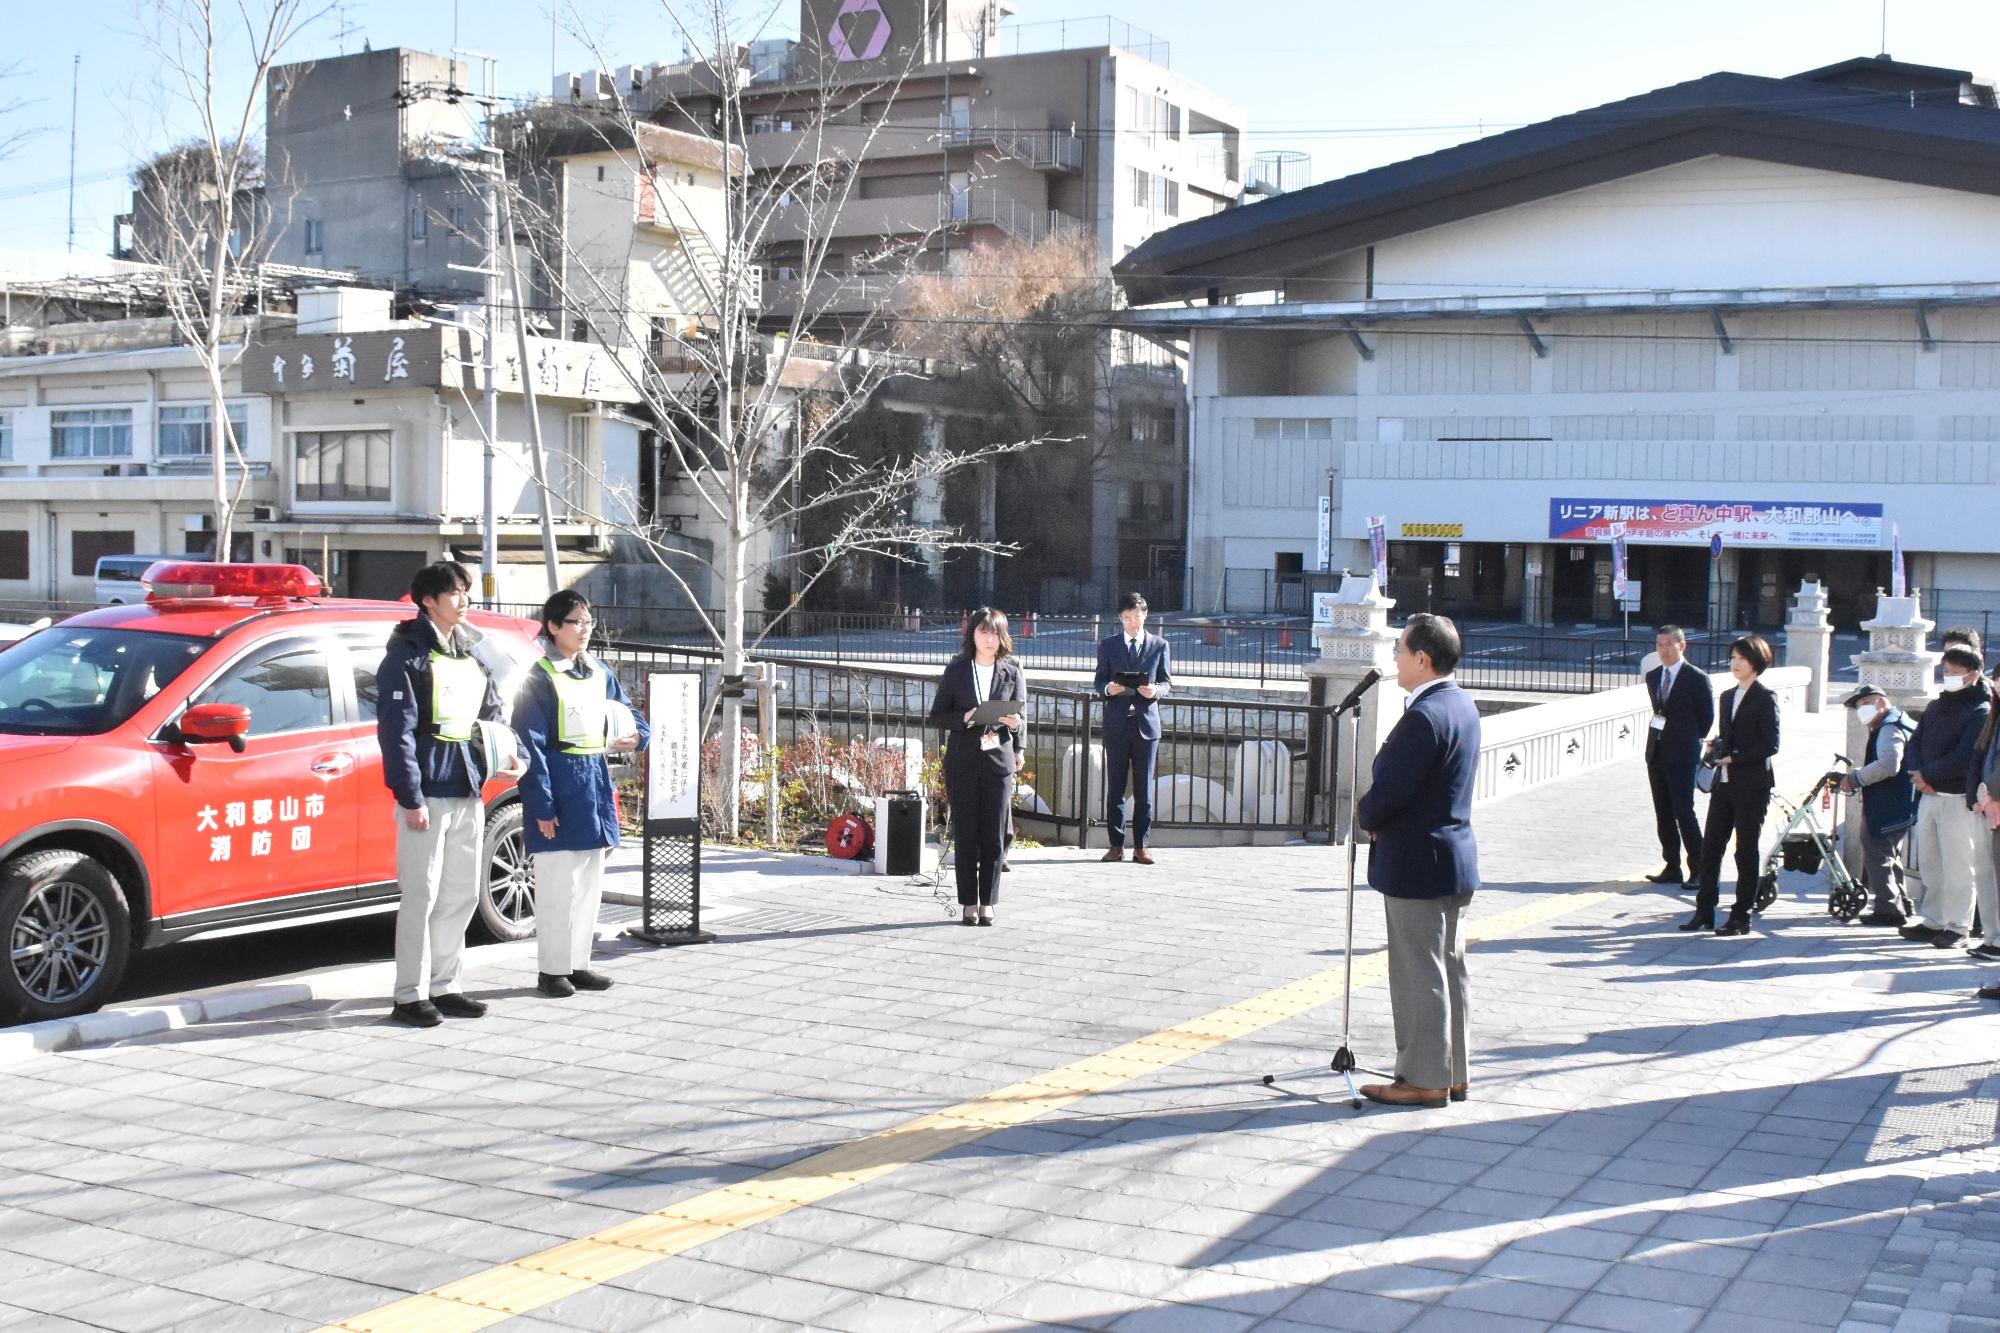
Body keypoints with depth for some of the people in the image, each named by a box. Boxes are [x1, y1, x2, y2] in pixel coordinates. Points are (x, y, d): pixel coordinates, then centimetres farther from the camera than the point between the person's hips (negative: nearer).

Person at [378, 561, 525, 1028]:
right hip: (427, 794, -8)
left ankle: (443, 986, 23)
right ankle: (410, 995, 3)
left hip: (468, 792, 8)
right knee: (421, 896, -4)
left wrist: (507, 757, 2)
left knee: (462, 894, 13)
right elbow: (397, 730, -12)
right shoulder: (408, 654, -7)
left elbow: (491, 714, 21)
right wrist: (410, 797, -16)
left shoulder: (474, 652, 15)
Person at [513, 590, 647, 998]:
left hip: (595, 781, 7)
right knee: (558, 884, -4)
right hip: (559, 784, -7)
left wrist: (637, 737, -4)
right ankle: (552, 970, 5)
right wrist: (542, 805, -16)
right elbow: (530, 744, -12)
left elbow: (629, 715, 21)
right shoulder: (539, 677, -9)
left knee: (589, 884, 12)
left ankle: (577, 964, 22)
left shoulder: (600, 673, 12)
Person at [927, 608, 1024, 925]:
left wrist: (1014, 722, -12)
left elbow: (1021, 717, 11)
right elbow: (936, 716, 3)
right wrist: (965, 718, -15)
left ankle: (987, 903, 9)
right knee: (965, 834, 2)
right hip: (963, 762, -1)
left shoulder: (1011, 671, 7)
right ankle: (968, 903, 9)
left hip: (999, 760, 1)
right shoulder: (956, 670, 3)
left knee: (994, 835, 1)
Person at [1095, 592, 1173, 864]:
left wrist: (1155, 690, -15)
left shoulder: (1159, 646, 9)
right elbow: (1100, 681, 8)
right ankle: (1116, 845, 8)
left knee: (1144, 788, 0)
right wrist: (1108, 688, -15)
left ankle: (1140, 846, 5)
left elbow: (1167, 683, 7)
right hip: (1117, 724, 0)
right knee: (1115, 787, 1)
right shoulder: (1107, 646, 9)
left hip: (1146, 723, 0)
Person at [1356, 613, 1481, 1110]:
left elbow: (1389, 791, -23)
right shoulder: (1462, 705, 9)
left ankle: (1424, 1079, 7)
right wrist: (1376, 811, 8)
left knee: (1419, 973, -1)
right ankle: (1451, 1072, 24)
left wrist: (1365, 816, -3)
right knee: (1449, 969, 15)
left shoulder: (1424, 716, -22)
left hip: (1416, 864, -10)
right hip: (1455, 855, 10)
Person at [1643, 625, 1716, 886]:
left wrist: (1689, 741, 2)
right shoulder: (1652, 676, 12)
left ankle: (1698, 869, -2)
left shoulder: (1697, 678, -7)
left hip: (1681, 756, -7)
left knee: (1683, 812, -9)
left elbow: (1707, 717, -2)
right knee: (1663, 815, 8)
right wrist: (1662, 734, 11)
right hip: (1656, 754, 7)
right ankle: (1672, 867, 14)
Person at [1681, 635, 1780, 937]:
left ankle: (1741, 917, 7)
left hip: (1752, 785, -7)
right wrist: (1716, 748, 1)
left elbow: (1770, 745, -13)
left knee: (1746, 852, 0)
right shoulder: (1728, 696, 15)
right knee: (1710, 847, 6)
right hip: (1724, 783, 7)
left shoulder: (1765, 698, -7)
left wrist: (1734, 757, -17)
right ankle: (1704, 911, 12)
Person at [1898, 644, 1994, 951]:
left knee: (1958, 865, -3)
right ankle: (1932, 921, 21)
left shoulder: (1981, 712, -9)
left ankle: (1957, 925, 3)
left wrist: (1927, 774, -13)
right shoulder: (1936, 706, 16)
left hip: (1959, 798, -7)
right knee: (1929, 864, 12)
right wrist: (1917, 772, -6)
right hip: (1929, 795, 8)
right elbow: (1914, 743, 12)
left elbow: (1963, 759, -18)